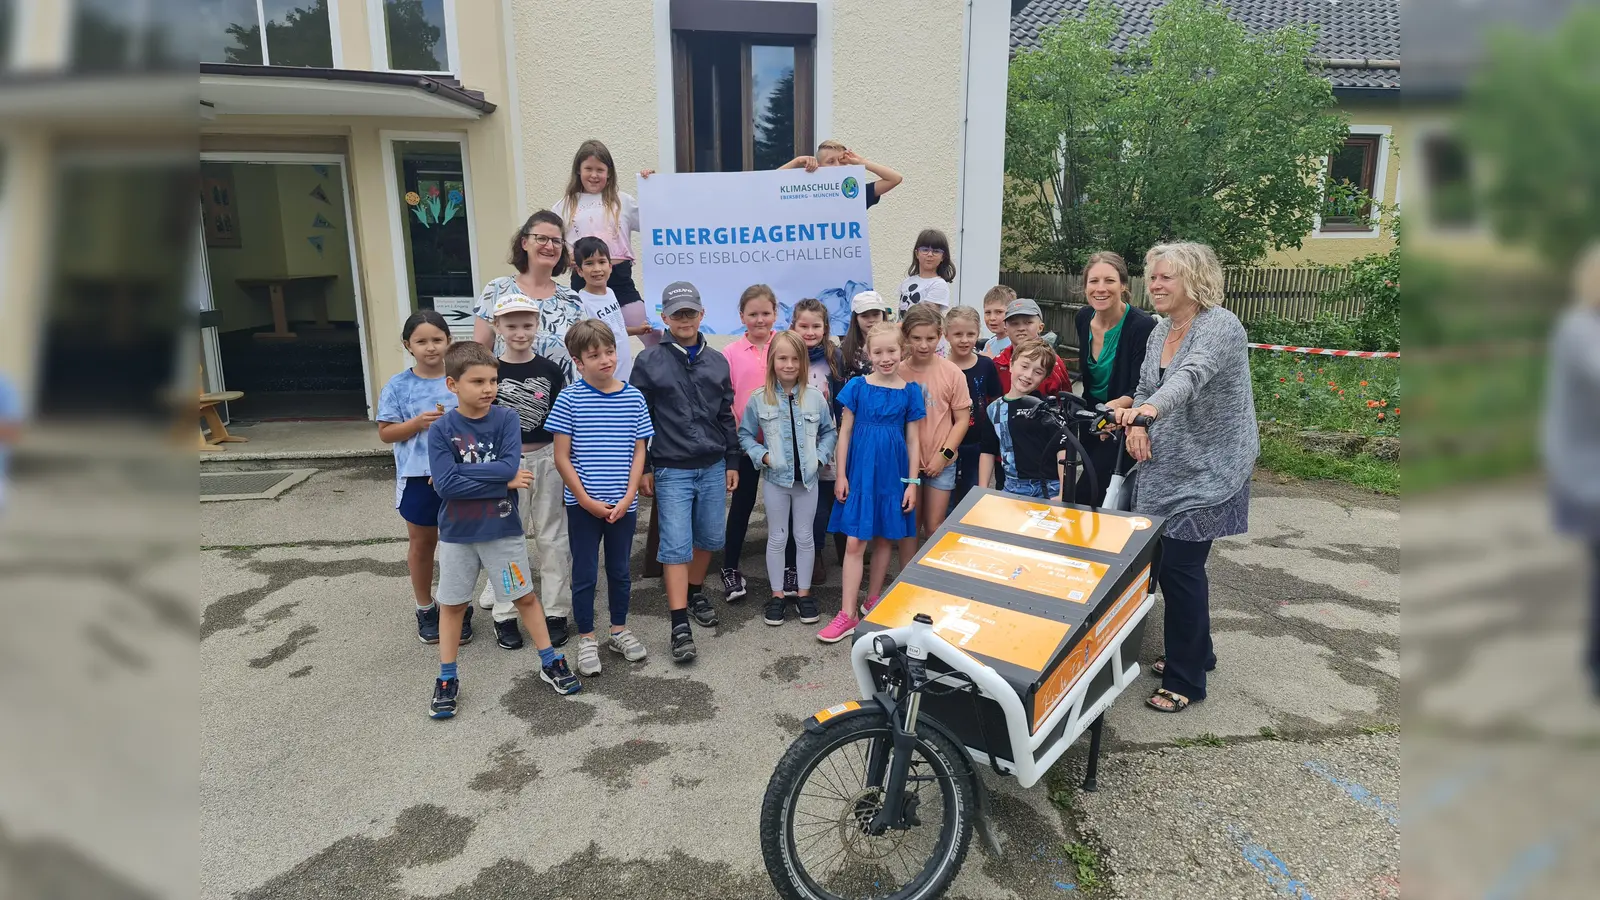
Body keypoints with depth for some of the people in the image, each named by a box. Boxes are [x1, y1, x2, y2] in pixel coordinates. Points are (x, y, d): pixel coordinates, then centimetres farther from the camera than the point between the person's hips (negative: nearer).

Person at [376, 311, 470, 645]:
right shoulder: (397, 387, -5)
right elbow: (385, 433, -3)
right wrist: (417, 423, -18)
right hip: (418, 477, 0)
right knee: (421, 544, 15)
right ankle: (425, 609, 32)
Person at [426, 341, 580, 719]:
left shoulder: (506, 420, -9)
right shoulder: (441, 429, -10)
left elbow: (510, 465, -21)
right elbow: (445, 483, -20)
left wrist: (464, 472, -21)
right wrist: (501, 480, -19)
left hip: (503, 530, 0)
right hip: (457, 534, 0)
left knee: (525, 596, 11)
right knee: (452, 604, 13)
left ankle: (550, 663, 26)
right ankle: (447, 679, 27)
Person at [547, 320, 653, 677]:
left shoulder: (633, 398, -1)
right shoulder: (570, 399, -7)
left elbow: (639, 452, 3)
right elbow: (562, 458, -7)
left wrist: (628, 498, -7)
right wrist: (587, 500, -11)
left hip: (623, 505, 3)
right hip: (583, 505, -2)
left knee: (620, 570, 16)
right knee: (585, 573, 7)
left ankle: (619, 631, 33)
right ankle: (586, 640, 21)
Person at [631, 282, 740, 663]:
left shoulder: (716, 361, 8)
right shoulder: (649, 361, -3)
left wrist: (732, 462, 12)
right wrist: (642, 468, -1)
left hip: (712, 467, 4)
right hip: (671, 470, -4)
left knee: (710, 537, 12)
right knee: (676, 544, -6)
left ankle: (694, 593, 35)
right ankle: (680, 626, -3)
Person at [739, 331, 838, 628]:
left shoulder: (816, 398, -3)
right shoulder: (759, 399, -5)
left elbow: (829, 432, 8)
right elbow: (745, 435, 3)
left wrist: (820, 456, -6)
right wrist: (762, 455, -11)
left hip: (807, 478, 1)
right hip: (775, 478, -1)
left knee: (804, 537, 11)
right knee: (777, 538, 10)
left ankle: (803, 592, 25)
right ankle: (777, 594, 22)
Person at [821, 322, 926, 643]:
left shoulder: (910, 391, 0)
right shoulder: (857, 386, -2)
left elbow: (912, 440, 3)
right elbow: (845, 432, 1)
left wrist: (913, 482, 0)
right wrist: (840, 474, -3)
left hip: (892, 473, 1)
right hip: (860, 470, -1)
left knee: (883, 539, 12)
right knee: (854, 542, -2)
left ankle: (873, 599, 30)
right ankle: (848, 614, 3)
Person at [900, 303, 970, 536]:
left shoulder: (952, 373, -9)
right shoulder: (898, 372, -6)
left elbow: (962, 420, -4)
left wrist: (944, 454, -10)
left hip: (941, 462, -1)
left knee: (934, 527, 6)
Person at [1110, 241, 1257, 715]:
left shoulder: (1221, 326, -15)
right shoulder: (1160, 331, 9)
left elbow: (1192, 375, -34)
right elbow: (1144, 387, 14)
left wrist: (1150, 407, -53)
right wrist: (1136, 424, -8)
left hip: (1205, 473, -8)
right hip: (1164, 469, 8)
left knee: (1180, 567, -6)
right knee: (1166, 564, 13)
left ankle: (1186, 680, 8)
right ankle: (1196, 652, 33)